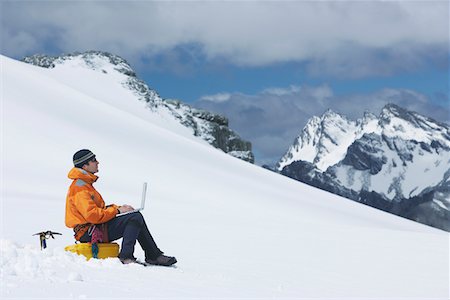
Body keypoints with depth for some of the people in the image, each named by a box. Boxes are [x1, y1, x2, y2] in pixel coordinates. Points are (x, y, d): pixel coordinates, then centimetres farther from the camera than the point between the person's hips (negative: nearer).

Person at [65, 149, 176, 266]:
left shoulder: (84, 184, 19)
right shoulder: (80, 188, -16)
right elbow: (92, 216, -25)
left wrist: (118, 208, 6)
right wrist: (117, 210, -15)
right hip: (89, 233, -10)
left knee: (136, 218, 8)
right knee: (135, 218, -18)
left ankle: (154, 256, 7)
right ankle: (126, 257, -19)